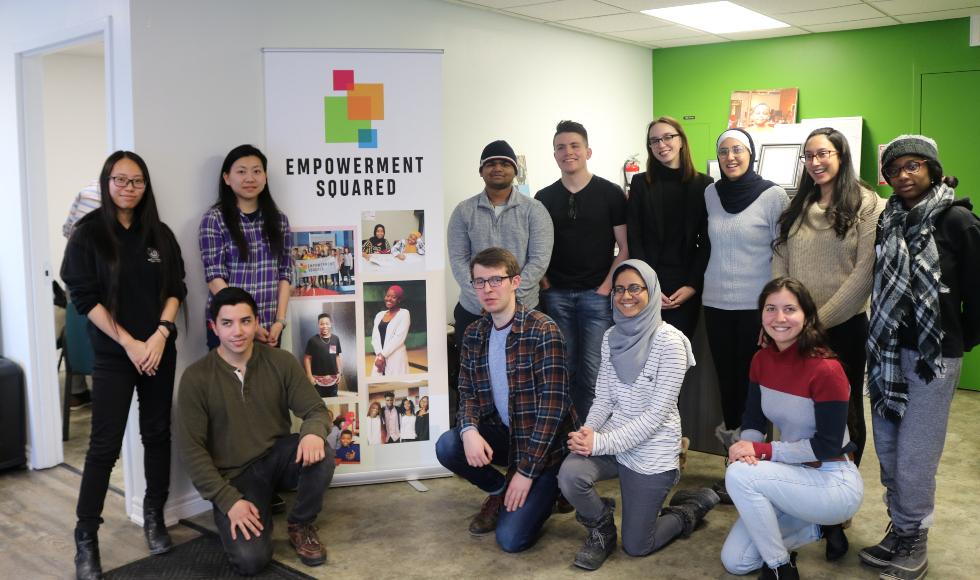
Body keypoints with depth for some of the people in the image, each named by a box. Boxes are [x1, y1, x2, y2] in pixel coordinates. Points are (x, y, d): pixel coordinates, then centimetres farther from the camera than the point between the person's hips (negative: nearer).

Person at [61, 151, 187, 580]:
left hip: (159, 350, 3)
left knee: (157, 433, 10)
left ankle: (154, 518, 26)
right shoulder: (89, 234, -3)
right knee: (105, 444, -3)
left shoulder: (160, 235, 6)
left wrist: (160, 335, -11)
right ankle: (86, 539, 9)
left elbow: (175, 289, 4)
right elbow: (85, 298, -8)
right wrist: (129, 343, -13)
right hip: (113, 355, -3)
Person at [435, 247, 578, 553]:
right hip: (503, 433, 6)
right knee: (447, 446, -23)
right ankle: (499, 490, 7)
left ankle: (547, 490, 16)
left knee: (511, 538, -17)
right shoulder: (474, 335, 3)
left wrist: (526, 471, -20)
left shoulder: (543, 331, -18)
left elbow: (553, 405, -20)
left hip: (545, 444, -6)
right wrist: (470, 429, -18)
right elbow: (468, 391, 7)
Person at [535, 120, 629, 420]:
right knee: (564, 370, 7)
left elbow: (625, 248, 1)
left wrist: (606, 288, -8)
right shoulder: (544, 198, 10)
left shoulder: (611, 194, 1)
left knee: (592, 373, -3)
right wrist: (545, 285, 0)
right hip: (557, 295, 3)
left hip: (596, 294, -3)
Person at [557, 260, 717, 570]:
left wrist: (602, 442, -22)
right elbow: (604, 398, 5)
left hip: (652, 453, -4)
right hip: (612, 442, 5)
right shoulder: (612, 337, 3)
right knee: (570, 473, -27)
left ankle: (689, 509, 32)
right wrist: (588, 432, -16)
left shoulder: (669, 341, -16)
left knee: (636, 546, 3)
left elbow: (658, 413, -19)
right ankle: (601, 528, 5)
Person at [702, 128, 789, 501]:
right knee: (727, 378, 8)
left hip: (755, 305, -4)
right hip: (716, 302, 4)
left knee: (752, 381, 0)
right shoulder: (711, 194, 7)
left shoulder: (774, 196, -5)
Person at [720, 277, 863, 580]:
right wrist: (747, 448, -18)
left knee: (739, 475, -30)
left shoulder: (826, 370, -23)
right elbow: (753, 421, 4)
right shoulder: (761, 360, -2)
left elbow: (828, 445, -21)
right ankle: (820, 528, 20)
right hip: (796, 475, 7)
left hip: (836, 484, -7)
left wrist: (763, 450, -23)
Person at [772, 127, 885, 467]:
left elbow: (865, 270, -13)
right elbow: (780, 265, 8)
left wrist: (821, 318, -14)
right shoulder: (799, 207, 11)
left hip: (845, 325, -4)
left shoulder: (867, 204, -6)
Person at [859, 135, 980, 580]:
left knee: (914, 457, -1)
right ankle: (898, 531, 26)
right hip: (887, 350, 6)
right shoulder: (889, 220, 8)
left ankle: (914, 544, 16)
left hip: (934, 356, -5)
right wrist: (882, 337, 10)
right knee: (887, 451, 11)